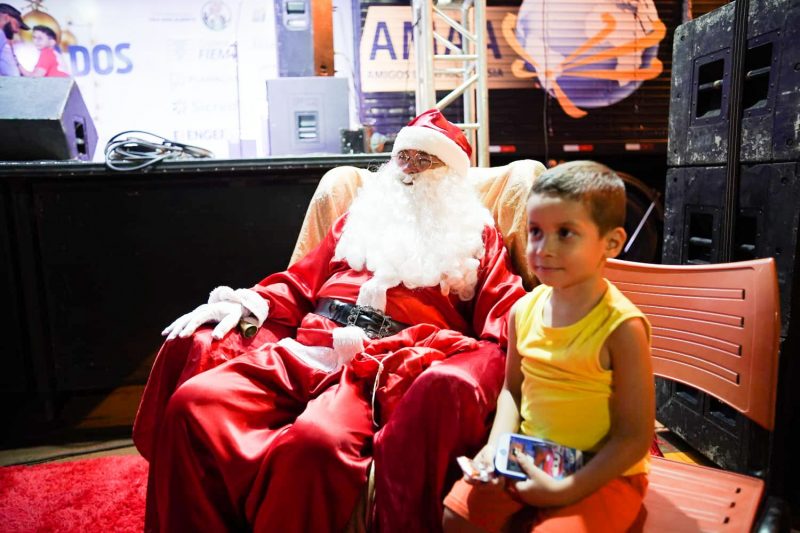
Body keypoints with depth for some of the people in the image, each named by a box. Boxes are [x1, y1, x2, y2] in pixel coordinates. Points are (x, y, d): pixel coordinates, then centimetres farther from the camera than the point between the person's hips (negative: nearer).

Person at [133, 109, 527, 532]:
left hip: (394, 364, -4)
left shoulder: (479, 236, 19)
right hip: (306, 347, 4)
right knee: (193, 403, -20)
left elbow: (505, 317, 8)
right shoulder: (361, 218, 29)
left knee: (318, 440, -35)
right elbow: (302, 281, 23)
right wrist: (250, 303, 3)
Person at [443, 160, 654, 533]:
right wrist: (496, 445, -8)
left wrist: (568, 489, -22)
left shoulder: (621, 327, -21)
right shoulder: (524, 311, -5)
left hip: (603, 473, -4)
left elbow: (635, 437, -17)